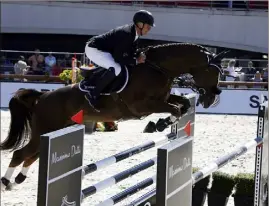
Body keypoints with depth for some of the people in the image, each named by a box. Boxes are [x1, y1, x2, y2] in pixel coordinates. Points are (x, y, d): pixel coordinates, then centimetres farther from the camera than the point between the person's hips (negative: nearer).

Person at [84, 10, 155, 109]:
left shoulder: (134, 32, 0)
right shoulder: (126, 34, -29)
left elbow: (131, 52, 11)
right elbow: (118, 58, -28)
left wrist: (139, 56, -10)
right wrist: (136, 61, -20)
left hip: (103, 49, 10)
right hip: (93, 49, -10)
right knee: (116, 68, -29)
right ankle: (93, 94, -22)